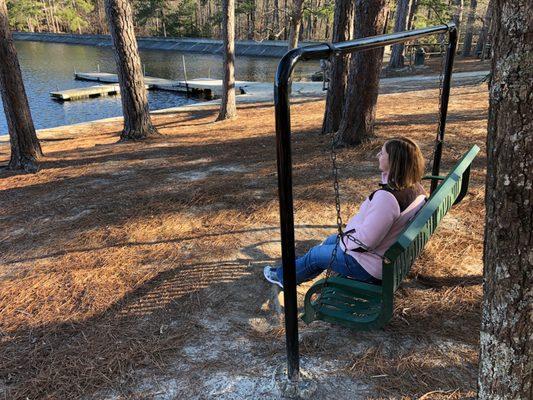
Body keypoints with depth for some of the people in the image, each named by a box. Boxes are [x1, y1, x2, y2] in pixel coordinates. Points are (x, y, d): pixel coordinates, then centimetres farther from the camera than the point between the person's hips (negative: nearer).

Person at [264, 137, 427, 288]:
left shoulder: (387, 197, -37)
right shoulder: (416, 188, -8)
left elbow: (364, 241, -31)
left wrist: (345, 239, -12)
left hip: (370, 267, -9)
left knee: (315, 254, 14)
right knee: (331, 240, 29)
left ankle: (283, 276, 42)